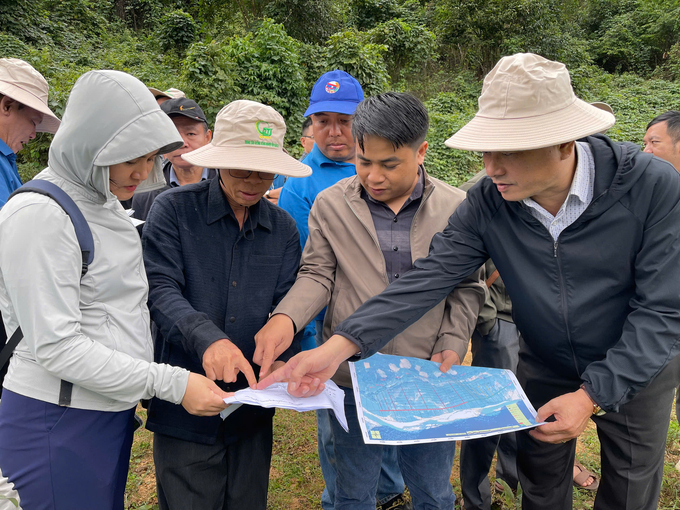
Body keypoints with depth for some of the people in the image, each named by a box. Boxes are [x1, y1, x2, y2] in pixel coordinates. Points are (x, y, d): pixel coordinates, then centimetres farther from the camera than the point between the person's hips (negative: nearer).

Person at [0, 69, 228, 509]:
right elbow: (57, 348, -22)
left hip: (111, 413, 8)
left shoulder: (103, 203, 8)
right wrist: (172, 383, -22)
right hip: (59, 426, -8)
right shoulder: (40, 216, -19)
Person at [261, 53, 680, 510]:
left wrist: (593, 395, -28)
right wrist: (340, 346, -37)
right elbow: (428, 279, -26)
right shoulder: (487, 203, -22)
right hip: (544, 370, 1)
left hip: (636, 372, -1)